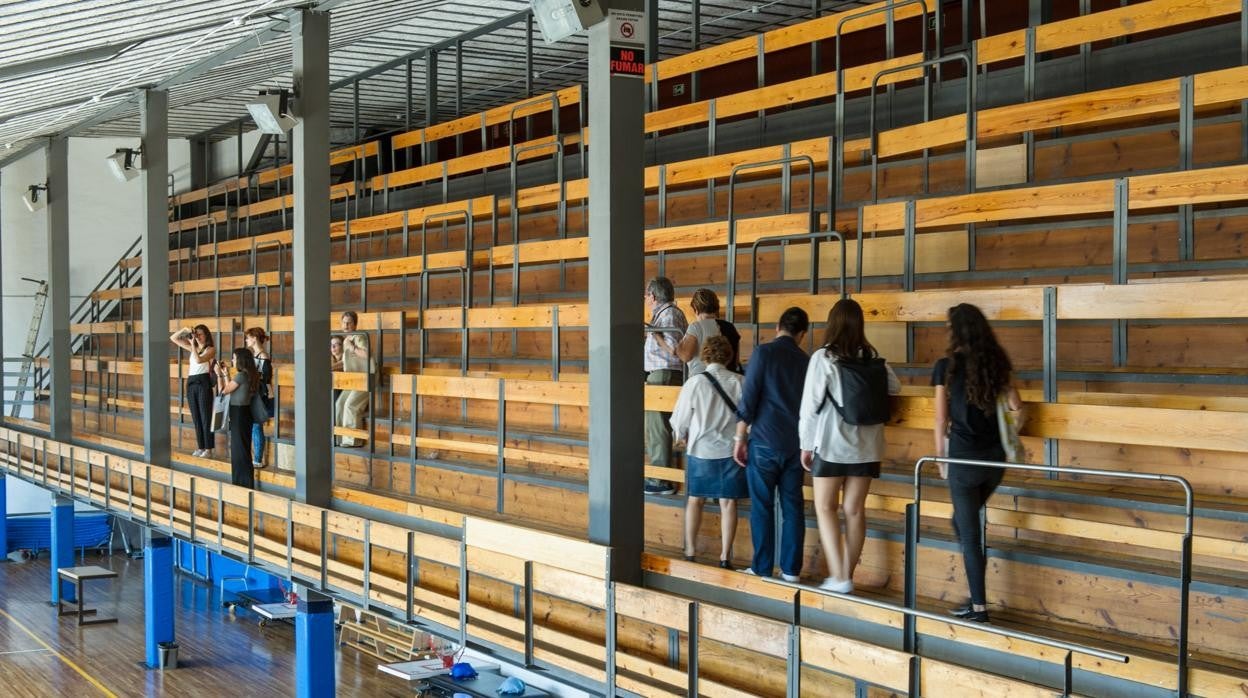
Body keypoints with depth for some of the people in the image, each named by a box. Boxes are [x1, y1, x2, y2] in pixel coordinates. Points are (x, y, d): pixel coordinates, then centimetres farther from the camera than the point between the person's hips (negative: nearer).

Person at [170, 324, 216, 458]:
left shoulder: (211, 349, -2)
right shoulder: (192, 348, 14)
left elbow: (199, 360, -20)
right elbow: (173, 338, 16)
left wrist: (193, 344, -15)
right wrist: (184, 330, 1)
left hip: (203, 382, -6)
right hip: (191, 383, 6)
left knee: (205, 416, -5)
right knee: (196, 417, 8)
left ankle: (208, 449, -3)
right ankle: (200, 447, 13)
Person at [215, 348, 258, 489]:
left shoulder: (241, 375, -19)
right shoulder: (248, 375, 8)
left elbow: (223, 391, -11)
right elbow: (230, 389, 15)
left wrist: (219, 375, -1)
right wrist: (226, 374, 18)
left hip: (239, 414, -9)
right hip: (243, 413, 9)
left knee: (240, 449, -2)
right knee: (241, 449, 16)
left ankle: (244, 483, 3)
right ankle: (242, 482, 24)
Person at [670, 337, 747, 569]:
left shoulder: (695, 383, -10)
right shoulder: (739, 383, -8)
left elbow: (680, 420, -2)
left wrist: (683, 436, 19)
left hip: (701, 449, 0)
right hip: (731, 449, 0)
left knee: (695, 500, 14)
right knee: (728, 502, 6)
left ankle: (690, 552, 19)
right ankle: (725, 556, 8)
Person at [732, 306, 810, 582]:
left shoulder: (764, 353, -6)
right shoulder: (806, 361, 7)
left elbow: (748, 399, -10)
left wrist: (740, 437, -3)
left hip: (765, 442, -4)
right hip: (795, 444, 4)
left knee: (762, 507, 3)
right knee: (792, 507, 7)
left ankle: (762, 568, 5)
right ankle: (791, 570, 9)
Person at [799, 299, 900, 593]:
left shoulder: (823, 357, -10)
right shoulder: (872, 357, 2)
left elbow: (811, 403, -9)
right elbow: (894, 387, 13)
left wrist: (806, 444, 0)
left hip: (831, 443, -4)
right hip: (865, 445, 4)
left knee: (825, 507, 4)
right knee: (854, 509, 9)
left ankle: (838, 577, -5)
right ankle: (847, 575, 14)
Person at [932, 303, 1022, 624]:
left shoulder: (947, 365, -7)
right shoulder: (994, 363, 6)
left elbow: (941, 419, -5)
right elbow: (1015, 406, 6)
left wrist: (940, 457, 6)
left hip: (964, 456, -5)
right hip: (994, 457, 5)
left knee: (969, 532, 4)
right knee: (965, 522, 21)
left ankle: (979, 606, 6)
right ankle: (977, 595, 19)